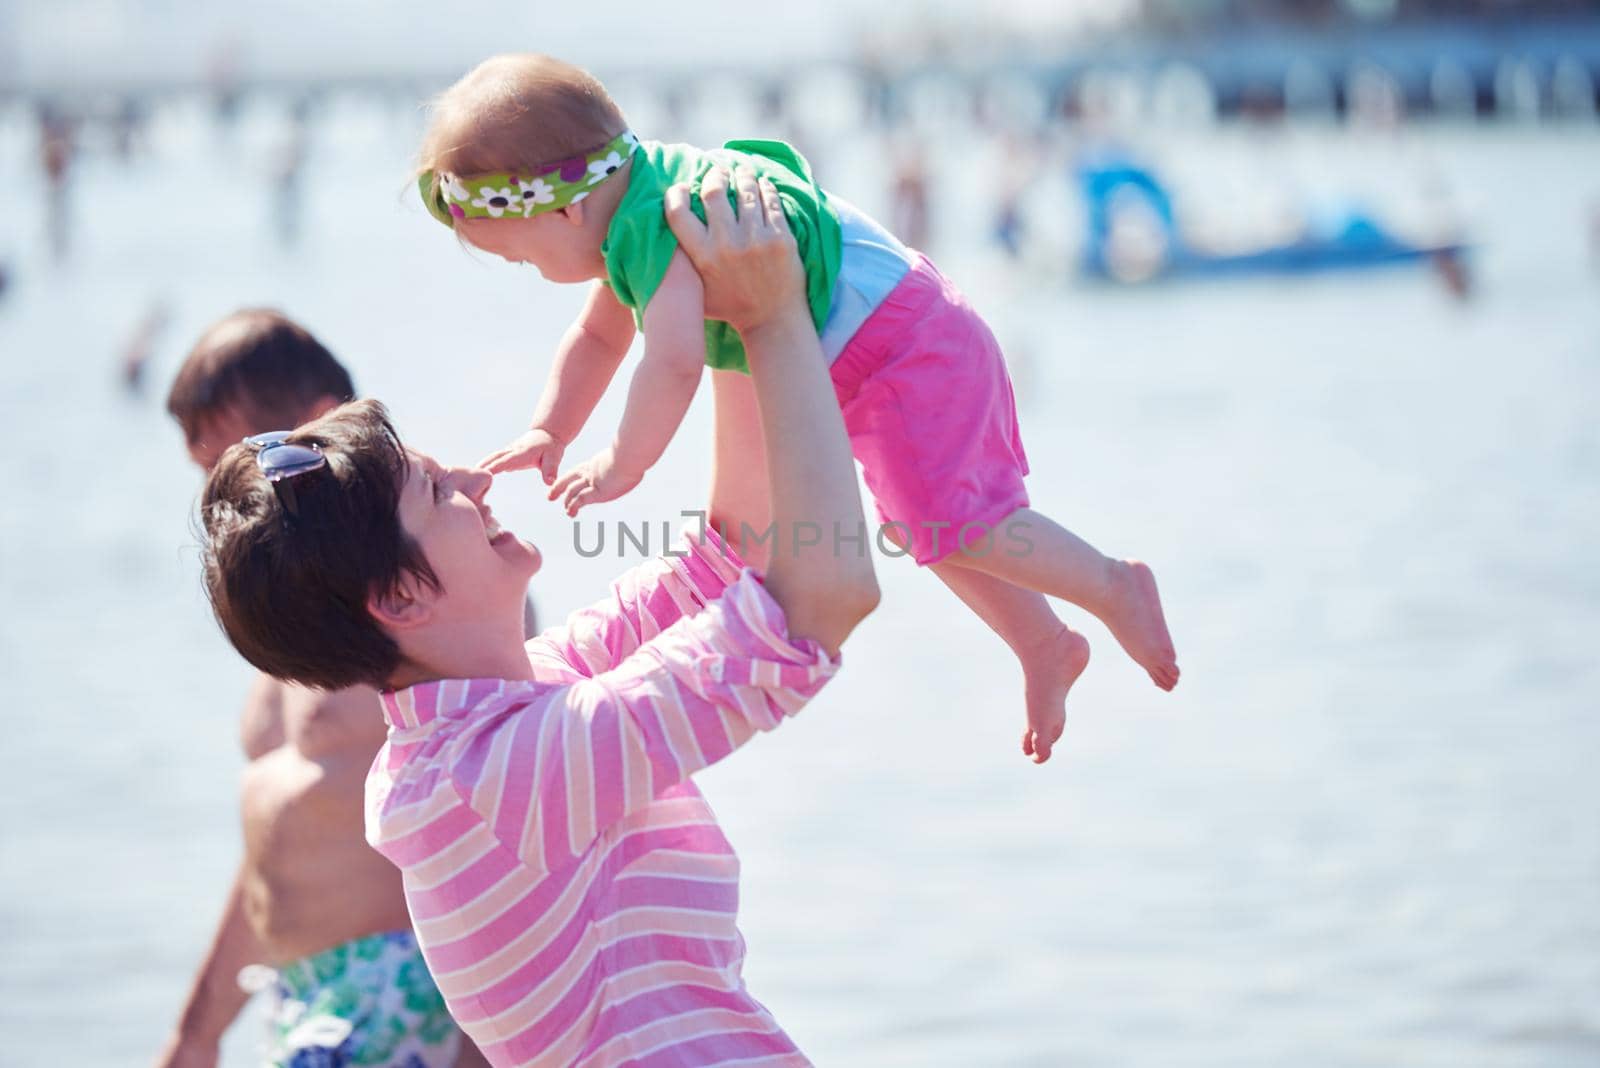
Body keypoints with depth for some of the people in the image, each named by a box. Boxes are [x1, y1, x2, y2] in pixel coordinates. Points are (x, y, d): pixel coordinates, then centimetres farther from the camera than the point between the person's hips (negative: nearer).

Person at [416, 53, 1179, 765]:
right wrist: (549, 433, 7)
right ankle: (1046, 647, 31)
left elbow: (673, 364, -37)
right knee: (914, 521, 19)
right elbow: (598, 338, 18)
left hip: (905, 347, -11)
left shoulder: (661, 233, -28)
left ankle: (1115, 589, 0)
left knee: (945, 523, -15)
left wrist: (622, 464, -24)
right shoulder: (632, 220, 6)